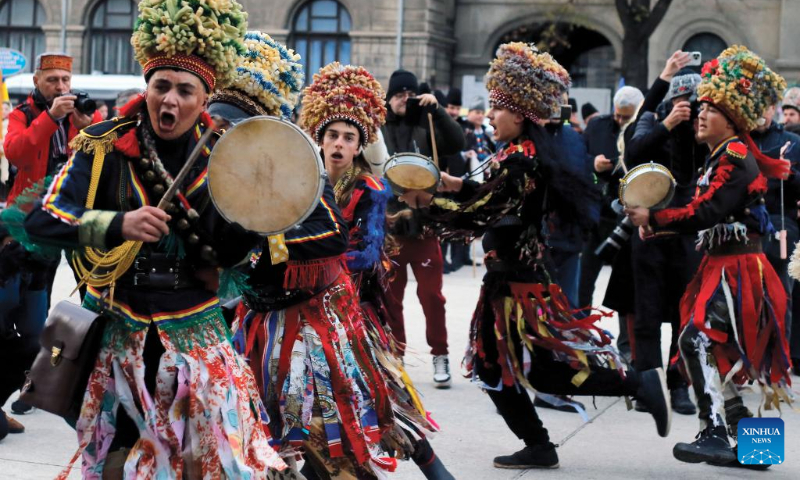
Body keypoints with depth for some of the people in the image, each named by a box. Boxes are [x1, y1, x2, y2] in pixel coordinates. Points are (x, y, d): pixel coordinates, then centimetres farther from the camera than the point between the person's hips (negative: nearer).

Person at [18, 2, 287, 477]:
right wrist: (118, 224, -29)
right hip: (120, 330, -1)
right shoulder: (104, 146, -7)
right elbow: (41, 221, -15)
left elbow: (227, 254, 4)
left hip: (196, 331, 2)